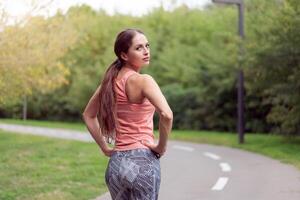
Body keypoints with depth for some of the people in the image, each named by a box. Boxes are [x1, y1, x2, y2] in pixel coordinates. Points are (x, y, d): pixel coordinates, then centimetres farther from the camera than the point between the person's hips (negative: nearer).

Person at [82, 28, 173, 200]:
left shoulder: (111, 80, 9)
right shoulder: (142, 80, -12)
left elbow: (88, 115, 21)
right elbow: (166, 115, -27)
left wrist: (104, 147, 19)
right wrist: (162, 146, -12)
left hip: (116, 162, 7)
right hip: (143, 160, -7)